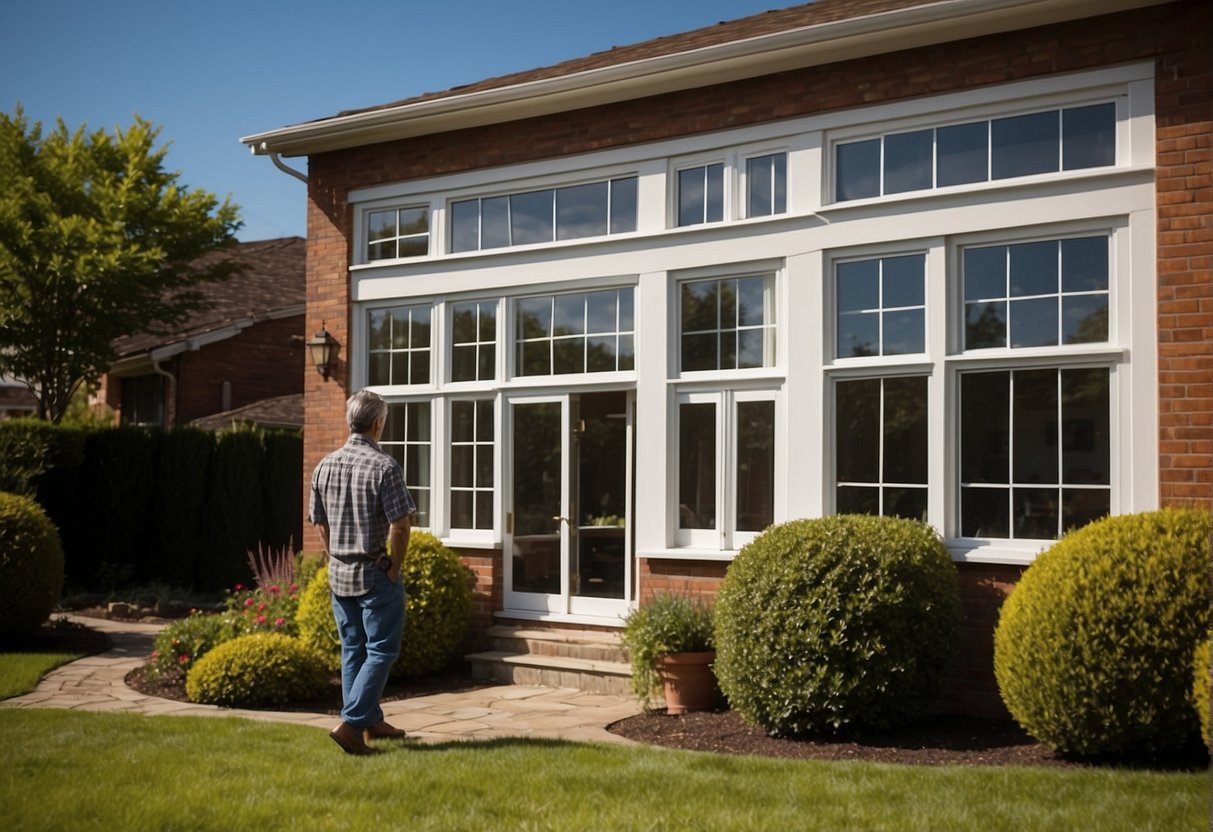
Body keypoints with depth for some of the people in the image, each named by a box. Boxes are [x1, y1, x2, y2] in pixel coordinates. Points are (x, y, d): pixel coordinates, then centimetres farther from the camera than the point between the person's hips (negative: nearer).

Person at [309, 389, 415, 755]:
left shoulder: (325, 465, 4)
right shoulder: (384, 467, -16)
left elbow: (319, 523, 10)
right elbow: (401, 525, -19)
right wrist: (394, 568, -6)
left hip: (339, 574, 7)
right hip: (375, 574, -7)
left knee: (353, 650, 16)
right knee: (381, 651, 1)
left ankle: (372, 721, 26)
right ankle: (351, 723, -8)